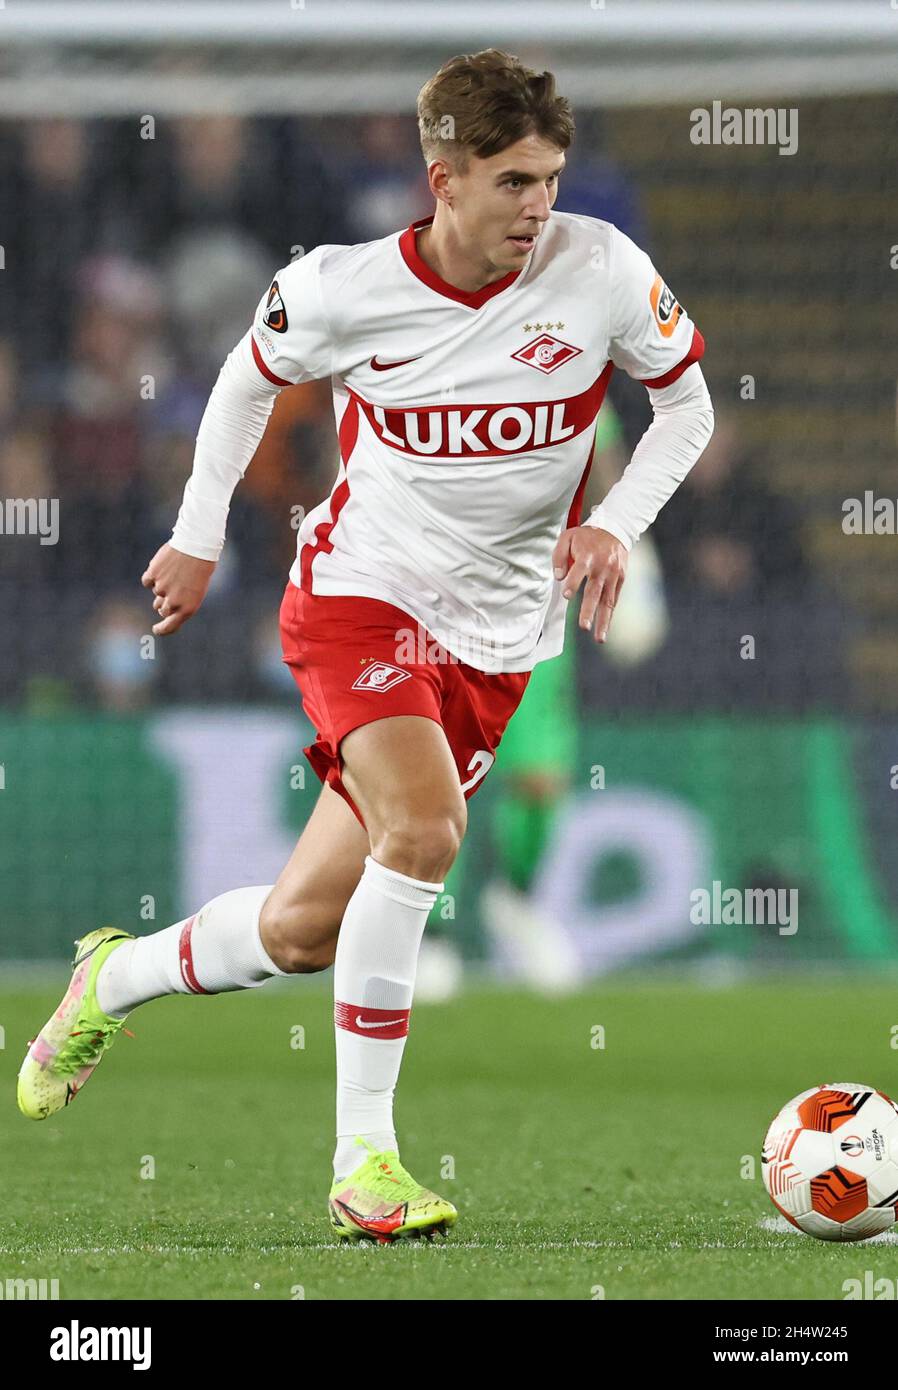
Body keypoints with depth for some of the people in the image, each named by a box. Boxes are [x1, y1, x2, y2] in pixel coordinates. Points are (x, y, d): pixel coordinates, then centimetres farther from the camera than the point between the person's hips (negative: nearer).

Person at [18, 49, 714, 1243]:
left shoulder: (600, 271, -11)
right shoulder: (343, 292, -12)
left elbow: (688, 404, 4)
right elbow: (252, 375, 10)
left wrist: (616, 523, -12)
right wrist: (198, 536, 14)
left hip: (496, 639, 3)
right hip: (361, 593, -3)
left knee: (303, 933, 4)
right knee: (422, 831, -30)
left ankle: (115, 979, 35)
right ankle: (364, 1159, -24)